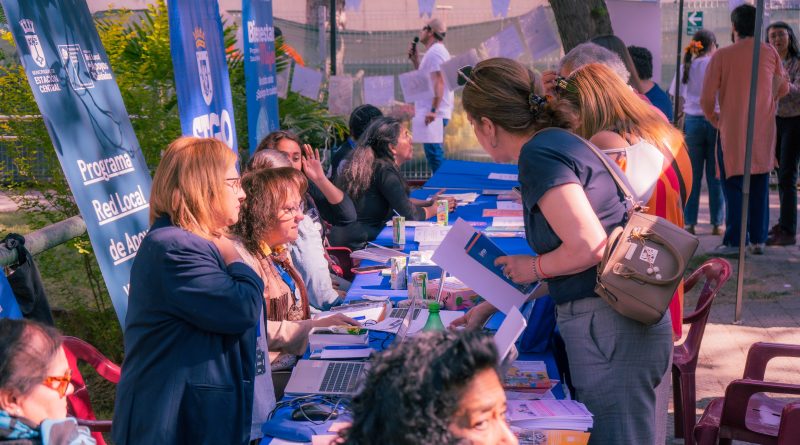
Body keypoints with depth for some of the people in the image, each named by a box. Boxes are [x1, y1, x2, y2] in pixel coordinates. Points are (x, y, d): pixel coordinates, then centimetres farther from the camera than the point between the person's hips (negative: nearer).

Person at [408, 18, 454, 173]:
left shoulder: (435, 52, -13)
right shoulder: (436, 51, 21)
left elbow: (439, 82, -23)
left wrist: (433, 110, -28)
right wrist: (415, 60, 18)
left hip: (434, 114, -11)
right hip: (432, 112, 11)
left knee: (433, 152, -10)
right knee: (434, 152, 14)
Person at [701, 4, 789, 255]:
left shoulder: (721, 56, -9)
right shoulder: (770, 53, 0)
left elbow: (707, 99, -9)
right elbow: (783, 89, 13)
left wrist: (716, 121, 10)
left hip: (732, 131, -3)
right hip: (764, 131, 3)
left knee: (734, 187, 2)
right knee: (760, 187, 10)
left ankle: (735, 241, -2)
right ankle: (758, 240, 12)